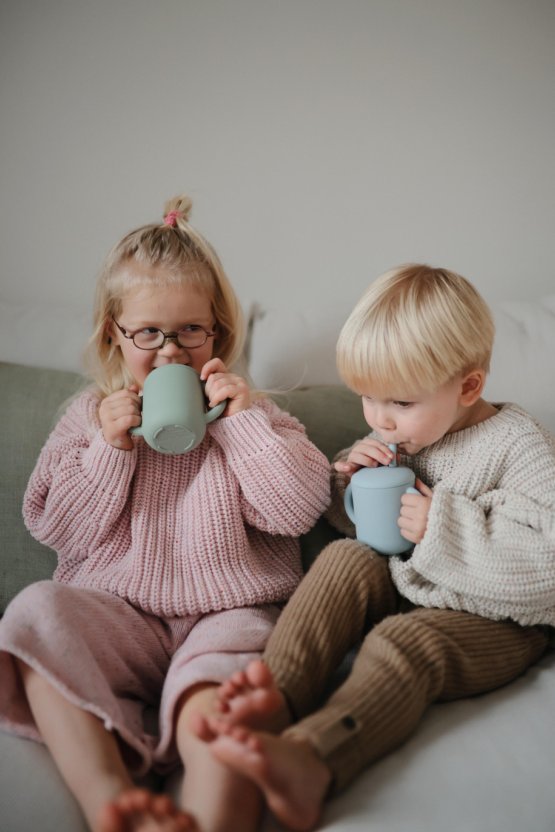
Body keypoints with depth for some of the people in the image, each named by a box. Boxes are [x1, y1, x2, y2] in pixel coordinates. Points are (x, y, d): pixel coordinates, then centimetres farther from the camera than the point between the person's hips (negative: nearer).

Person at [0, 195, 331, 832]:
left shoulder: (251, 411, 12)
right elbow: (56, 527, 8)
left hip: (227, 609, -1)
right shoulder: (90, 416, 15)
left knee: (216, 688, -35)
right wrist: (109, 449, -5)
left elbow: (298, 510, -1)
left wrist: (244, 419, -8)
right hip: (115, 609, 2)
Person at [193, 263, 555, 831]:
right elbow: (354, 525, 16)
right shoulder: (395, 436, 4)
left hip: (493, 622, -6)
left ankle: (307, 759, -52)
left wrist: (443, 529, -28)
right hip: (403, 589, 6)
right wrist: (349, 482, -7)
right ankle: (278, 697, -36)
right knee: (347, 560, -20)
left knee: (404, 640, -33)